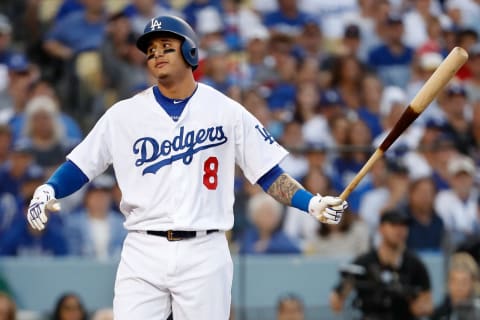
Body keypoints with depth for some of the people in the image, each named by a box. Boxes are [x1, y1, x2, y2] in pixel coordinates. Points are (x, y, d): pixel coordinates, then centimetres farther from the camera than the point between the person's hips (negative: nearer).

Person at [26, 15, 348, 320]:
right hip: (143, 253, 1)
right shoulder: (125, 114, 7)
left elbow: (269, 174, 6)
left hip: (205, 254, -1)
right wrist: (48, 192, -13)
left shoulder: (226, 112, 5)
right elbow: (80, 166, 7)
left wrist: (313, 203, -8)